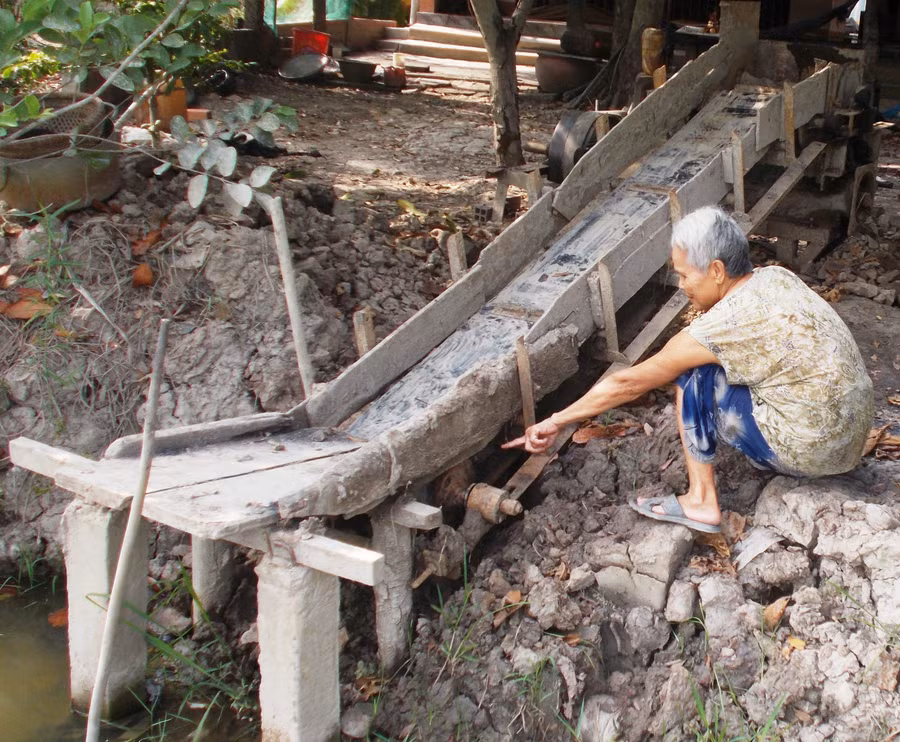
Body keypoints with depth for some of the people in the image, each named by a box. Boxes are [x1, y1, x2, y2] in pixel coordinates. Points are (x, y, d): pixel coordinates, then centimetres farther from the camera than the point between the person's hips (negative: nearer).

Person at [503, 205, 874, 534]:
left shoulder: (719, 329, -20)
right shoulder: (776, 277, 1)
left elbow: (626, 384, -11)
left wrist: (555, 422, 0)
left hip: (813, 451, -8)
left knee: (694, 375, -5)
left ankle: (702, 502, 0)